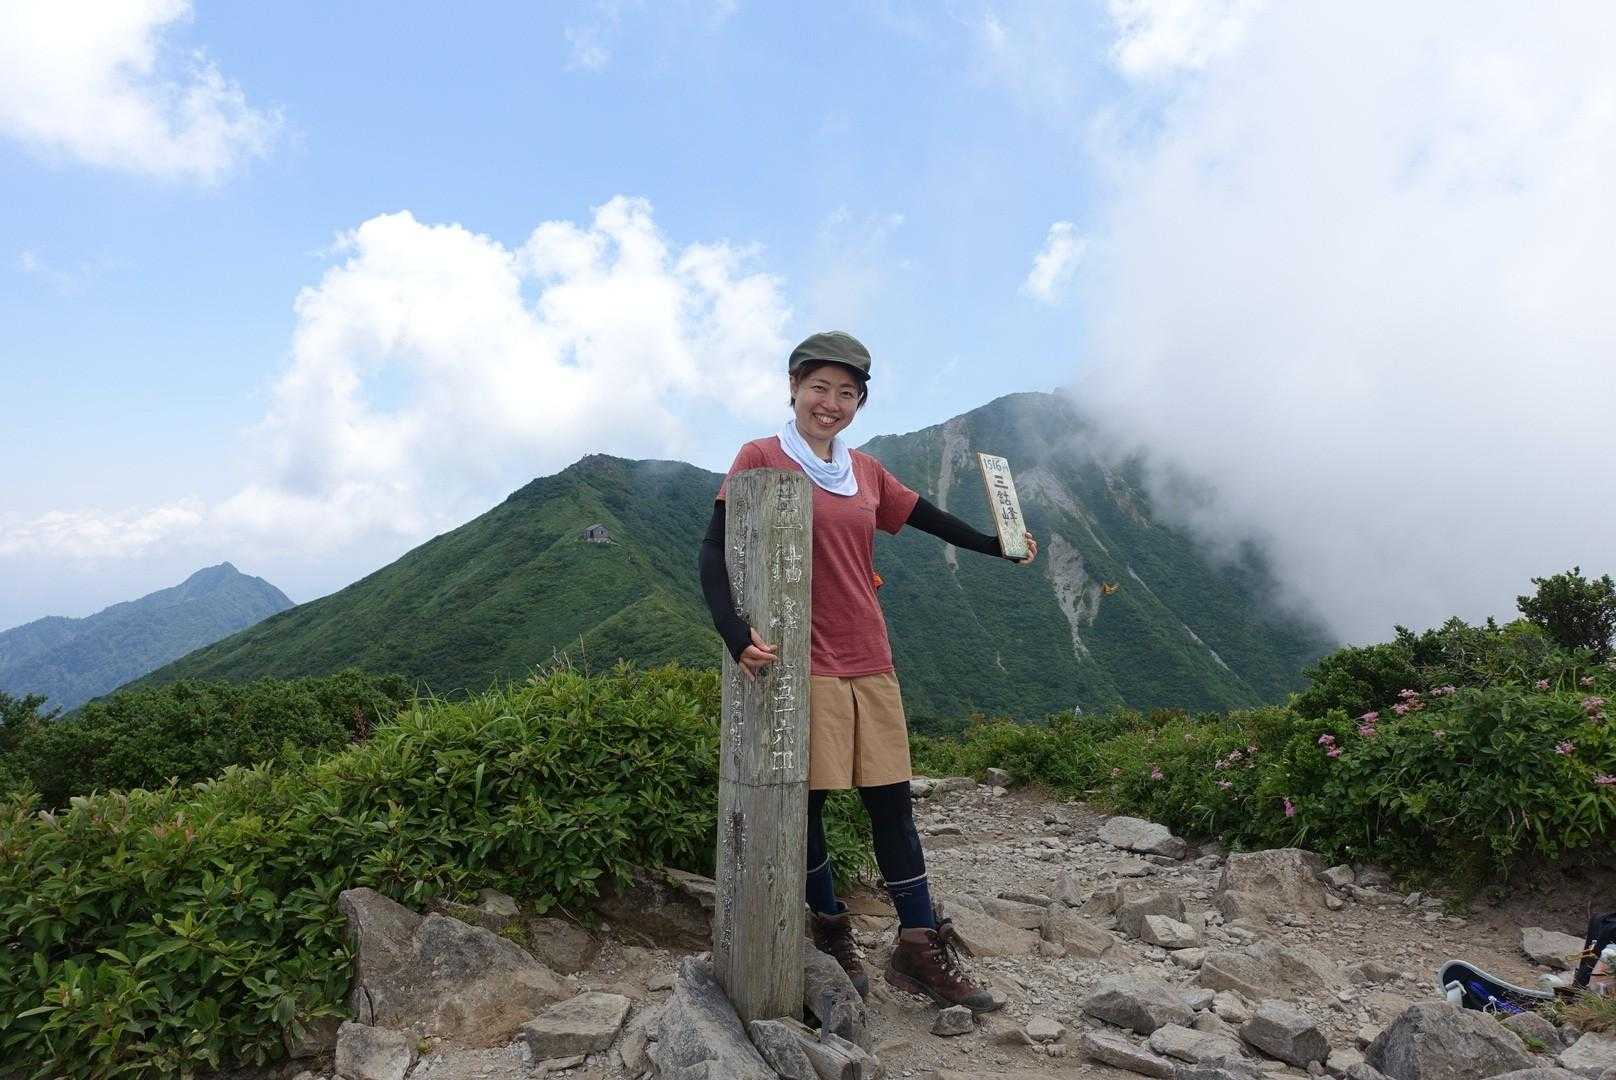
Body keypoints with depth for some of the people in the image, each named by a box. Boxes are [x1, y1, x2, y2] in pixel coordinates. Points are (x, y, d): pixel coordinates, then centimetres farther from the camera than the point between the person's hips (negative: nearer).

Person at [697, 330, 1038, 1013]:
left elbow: (927, 518, 24)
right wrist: (736, 637, -25)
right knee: (806, 802, 5)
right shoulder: (761, 458, -5)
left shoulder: (866, 473, 11)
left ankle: (919, 947, 18)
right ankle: (831, 935, 25)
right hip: (802, 663, -5)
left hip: (870, 662, 5)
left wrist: (996, 546, 26)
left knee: (892, 802, 7)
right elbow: (715, 552, -11)